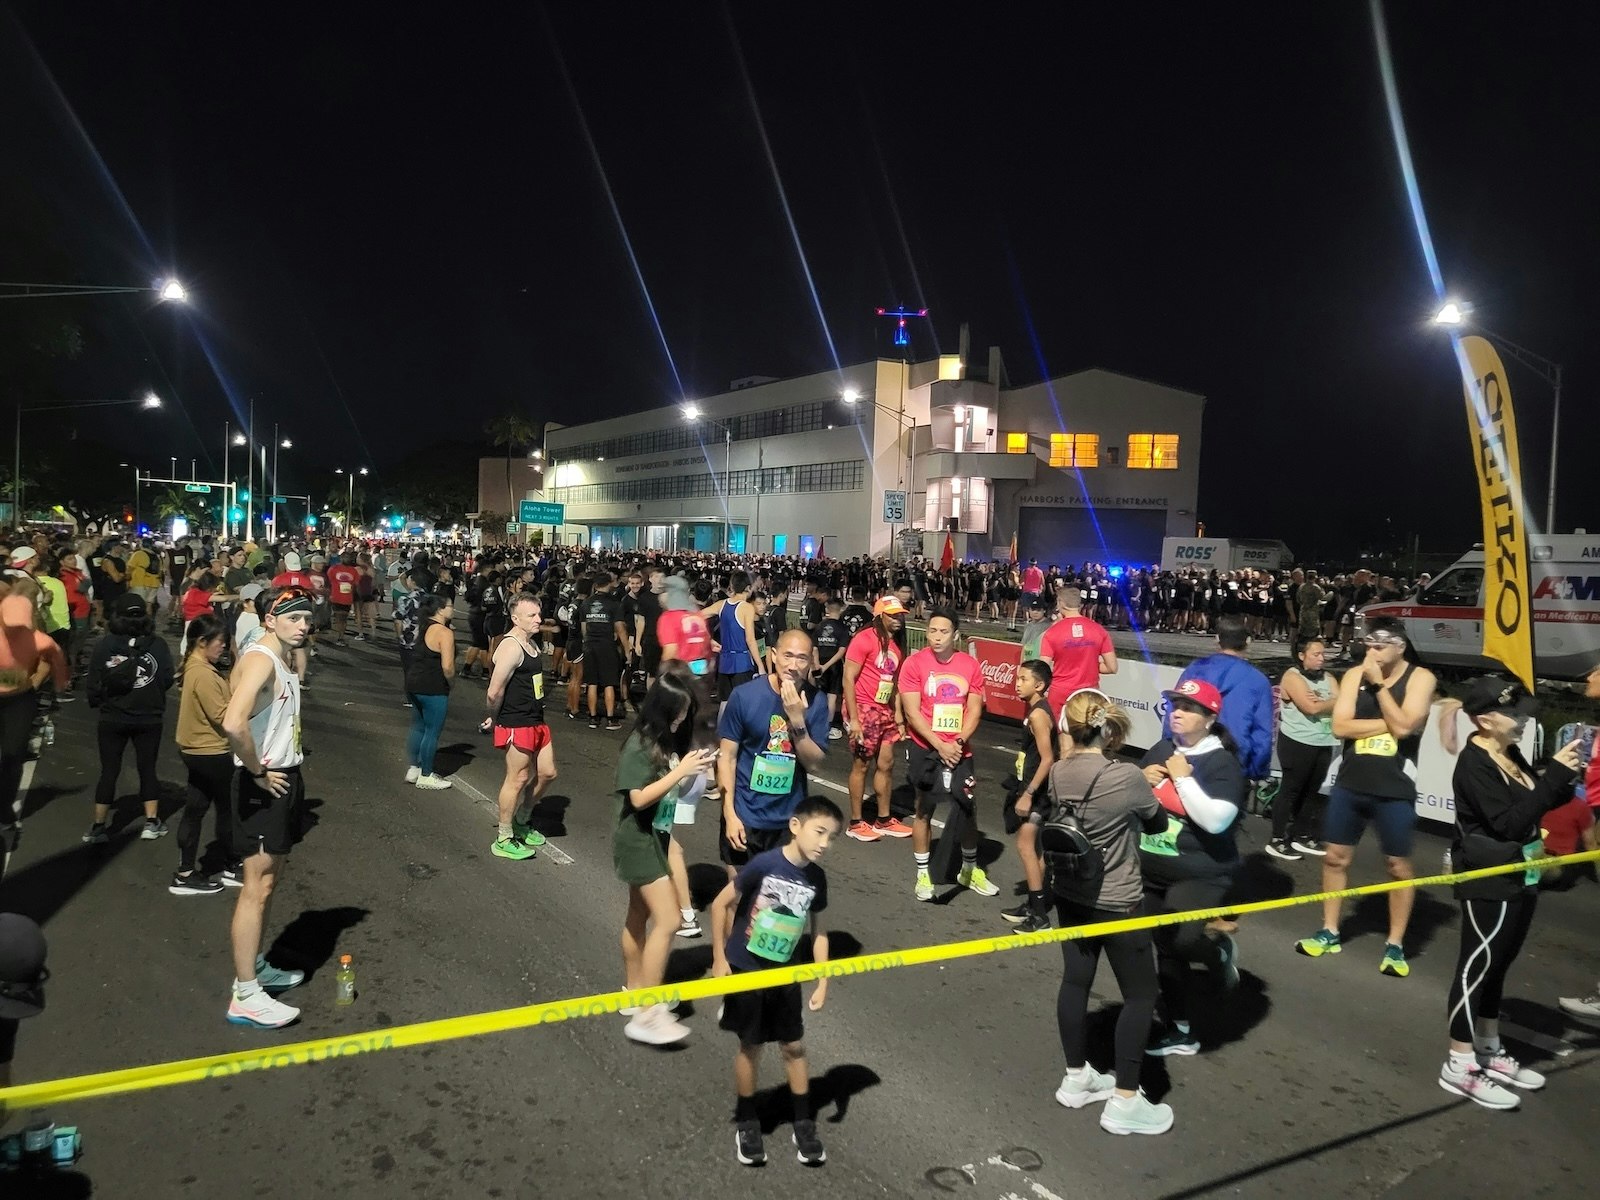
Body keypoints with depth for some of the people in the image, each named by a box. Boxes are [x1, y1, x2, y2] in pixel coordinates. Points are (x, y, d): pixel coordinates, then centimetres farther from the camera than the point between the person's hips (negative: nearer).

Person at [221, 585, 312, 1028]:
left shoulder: (284, 661, 12)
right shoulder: (259, 660, -20)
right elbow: (233, 723, -34)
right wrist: (257, 772, -22)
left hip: (283, 779, 10)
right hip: (262, 786, -10)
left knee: (269, 880, 20)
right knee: (257, 887, -5)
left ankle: (255, 968, 34)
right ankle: (245, 996, 3)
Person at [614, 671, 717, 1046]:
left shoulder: (668, 741, 1)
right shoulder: (639, 746, -21)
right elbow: (639, 798, -25)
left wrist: (694, 770, -8)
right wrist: (681, 771, -24)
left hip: (656, 836, 8)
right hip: (638, 840, -8)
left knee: (640, 916, 19)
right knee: (668, 920, -11)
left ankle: (635, 993, 34)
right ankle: (647, 1014, -5)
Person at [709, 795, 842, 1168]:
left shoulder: (816, 878, -6)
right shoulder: (764, 864, -22)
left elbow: (817, 930, 5)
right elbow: (721, 904, -13)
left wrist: (822, 981, 3)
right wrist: (719, 958, -10)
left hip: (785, 975, 4)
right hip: (744, 970, -4)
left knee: (794, 1047, 11)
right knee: (750, 1047, 9)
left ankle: (804, 1124, 27)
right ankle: (746, 1123, 28)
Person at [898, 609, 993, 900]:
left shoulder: (970, 665, 0)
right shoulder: (914, 663, -8)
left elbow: (974, 710, 1)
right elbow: (912, 712, -11)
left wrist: (959, 741, -13)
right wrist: (939, 745, -16)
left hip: (959, 750, 3)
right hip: (925, 749, -2)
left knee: (969, 810, 8)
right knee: (924, 811, 5)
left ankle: (969, 869, 29)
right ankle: (923, 874, 17)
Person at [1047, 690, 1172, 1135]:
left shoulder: (1058, 773, -9)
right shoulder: (1127, 777, -22)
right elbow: (1158, 824, -4)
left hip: (1069, 895, 6)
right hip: (1118, 903, -6)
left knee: (1075, 981, 18)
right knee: (1140, 995, 9)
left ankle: (1076, 1078, 33)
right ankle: (1124, 1101, 13)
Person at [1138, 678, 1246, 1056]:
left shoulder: (1222, 762, -13)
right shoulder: (1159, 750, 6)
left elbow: (1216, 820, -25)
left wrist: (1183, 778, -22)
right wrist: (1141, 780, -7)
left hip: (1200, 874, -6)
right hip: (1150, 870, 6)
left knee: (1182, 940, -23)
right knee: (1165, 948, 12)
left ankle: (1220, 951, 13)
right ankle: (1178, 1031, 28)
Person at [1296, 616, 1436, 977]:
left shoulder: (1420, 678, -6)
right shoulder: (1354, 675, 2)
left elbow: (1403, 726, -19)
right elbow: (1340, 726, -7)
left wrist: (1378, 684, -16)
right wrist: (1386, 723, -14)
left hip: (1394, 789, -3)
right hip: (1349, 783, 4)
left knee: (1398, 866, 6)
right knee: (1335, 856, 10)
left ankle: (1395, 945, 19)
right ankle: (1329, 932, 23)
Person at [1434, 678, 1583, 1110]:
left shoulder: (1511, 754, 6)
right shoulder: (1473, 764, -19)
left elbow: (1535, 806, 9)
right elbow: (1509, 823, -25)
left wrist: (1564, 778, -7)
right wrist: (1555, 775, -25)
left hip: (1518, 878, 9)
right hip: (1488, 883, -9)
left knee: (1497, 964, 17)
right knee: (1478, 965, -1)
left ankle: (1488, 1052, 30)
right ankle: (1459, 1065, 8)